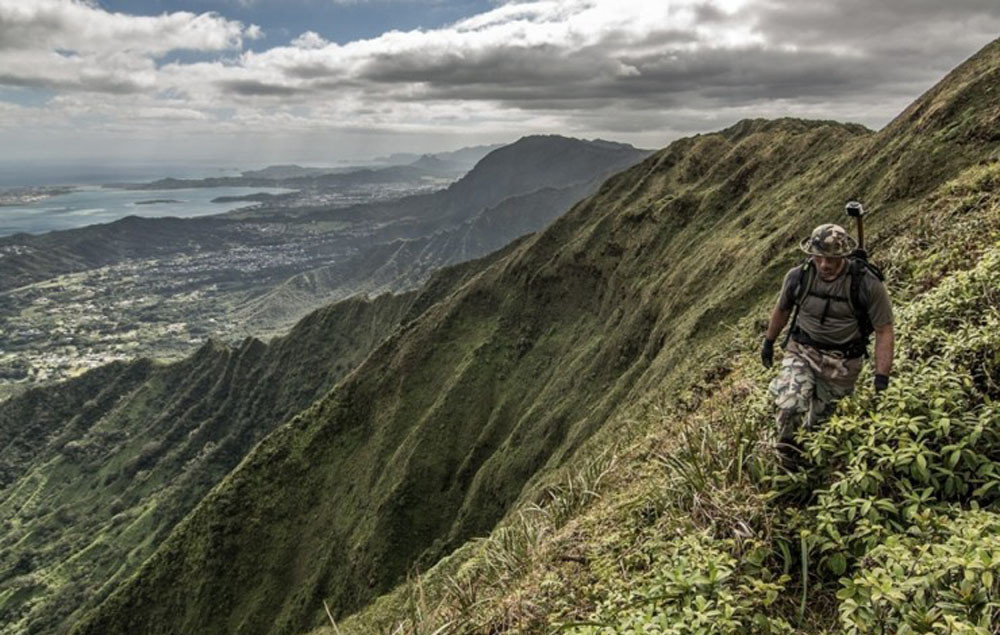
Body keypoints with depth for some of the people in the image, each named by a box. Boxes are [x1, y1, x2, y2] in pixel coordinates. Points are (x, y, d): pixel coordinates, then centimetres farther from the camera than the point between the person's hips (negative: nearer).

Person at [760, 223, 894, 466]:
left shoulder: (868, 284, -17)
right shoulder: (798, 276, -10)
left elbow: (884, 331, -11)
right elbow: (782, 309, 10)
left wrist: (881, 378, -14)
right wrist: (768, 342, 21)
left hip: (843, 362, -1)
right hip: (801, 352, 1)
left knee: (819, 420, 12)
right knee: (790, 405, -21)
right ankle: (786, 451, 10)